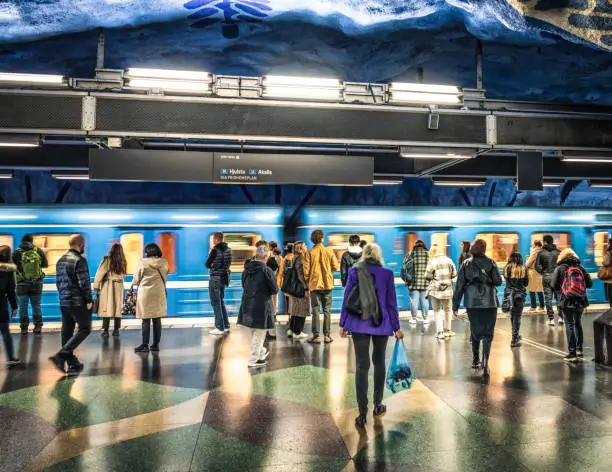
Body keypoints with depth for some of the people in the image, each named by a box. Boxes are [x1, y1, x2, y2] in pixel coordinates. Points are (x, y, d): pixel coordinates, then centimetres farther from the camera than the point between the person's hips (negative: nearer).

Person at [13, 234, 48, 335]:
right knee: (36, 305, 12)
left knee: (22, 307, 9)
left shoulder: (17, 252, -7)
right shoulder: (38, 250, -3)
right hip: (37, 282, 1)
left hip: (22, 284, -1)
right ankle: (38, 326, 10)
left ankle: (24, 328, 11)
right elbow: (45, 265, 4)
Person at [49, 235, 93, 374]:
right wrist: (89, 300, -9)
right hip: (78, 302, -9)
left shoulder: (60, 260, 13)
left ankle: (72, 364, 16)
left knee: (67, 332, 10)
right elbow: (84, 283, -17)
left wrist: (63, 295, 20)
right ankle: (61, 356, -11)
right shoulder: (79, 260, -14)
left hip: (63, 302, 9)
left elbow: (58, 281, 16)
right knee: (84, 329, 0)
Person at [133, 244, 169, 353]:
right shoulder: (164, 263, 2)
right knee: (157, 320, 8)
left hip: (145, 293, -3)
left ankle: (145, 345, 3)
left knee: (146, 320, 1)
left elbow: (136, 279, 2)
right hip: (159, 293, 3)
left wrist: (135, 285, 24)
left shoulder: (143, 262, -6)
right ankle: (156, 345, 13)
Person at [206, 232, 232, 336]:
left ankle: (220, 328, 3)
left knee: (216, 303, 1)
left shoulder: (215, 250, -17)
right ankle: (226, 326, 22)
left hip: (215, 278, -8)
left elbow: (207, 264, -9)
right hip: (224, 277, 8)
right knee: (221, 302, 18)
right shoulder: (228, 249, 5)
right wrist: (216, 266, 5)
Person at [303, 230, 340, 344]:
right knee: (327, 310, 8)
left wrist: (307, 283, 7)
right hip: (327, 284, 1)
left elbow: (306, 271, -7)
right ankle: (327, 335, 10)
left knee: (316, 310, 4)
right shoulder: (329, 251, -2)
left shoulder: (309, 253, -5)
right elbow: (336, 267, -1)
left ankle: (316, 336, 3)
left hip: (314, 285, -1)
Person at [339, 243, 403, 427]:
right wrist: (396, 327, 6)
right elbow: (392, 303, 0)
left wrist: (343, 324, 5)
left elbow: (347, 299, -1)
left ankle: (362, 413, 2)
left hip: (359, 325, 0)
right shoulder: (387, 274, -1)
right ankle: (378, 405, 28)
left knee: (362, 366, 3)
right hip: (381, 325, 1)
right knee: (379, 362, 18)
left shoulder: (354, 272, -2)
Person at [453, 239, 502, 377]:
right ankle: (485, 363, -10)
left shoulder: (466, 264, 1)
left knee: (475, 330, 17)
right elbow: (498, 281, -3)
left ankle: (476, 360, 26)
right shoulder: (490, 263, -3)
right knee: (487, 332, 1)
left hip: (472, 302, 2)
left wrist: (456, 304, 3)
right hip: (489, 302, -2)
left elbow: (459, 285, -1)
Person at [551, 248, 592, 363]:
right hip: (581, 300, 4)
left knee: (570, 325, 1)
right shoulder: (580, 268, 4)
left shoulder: (560, 268, -5)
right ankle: (579, 349, 31)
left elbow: (553, 285, -10)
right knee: (578, 323, 20)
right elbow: (589, 284, 3)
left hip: (567, 300, -4)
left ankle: (572, 353, 0)